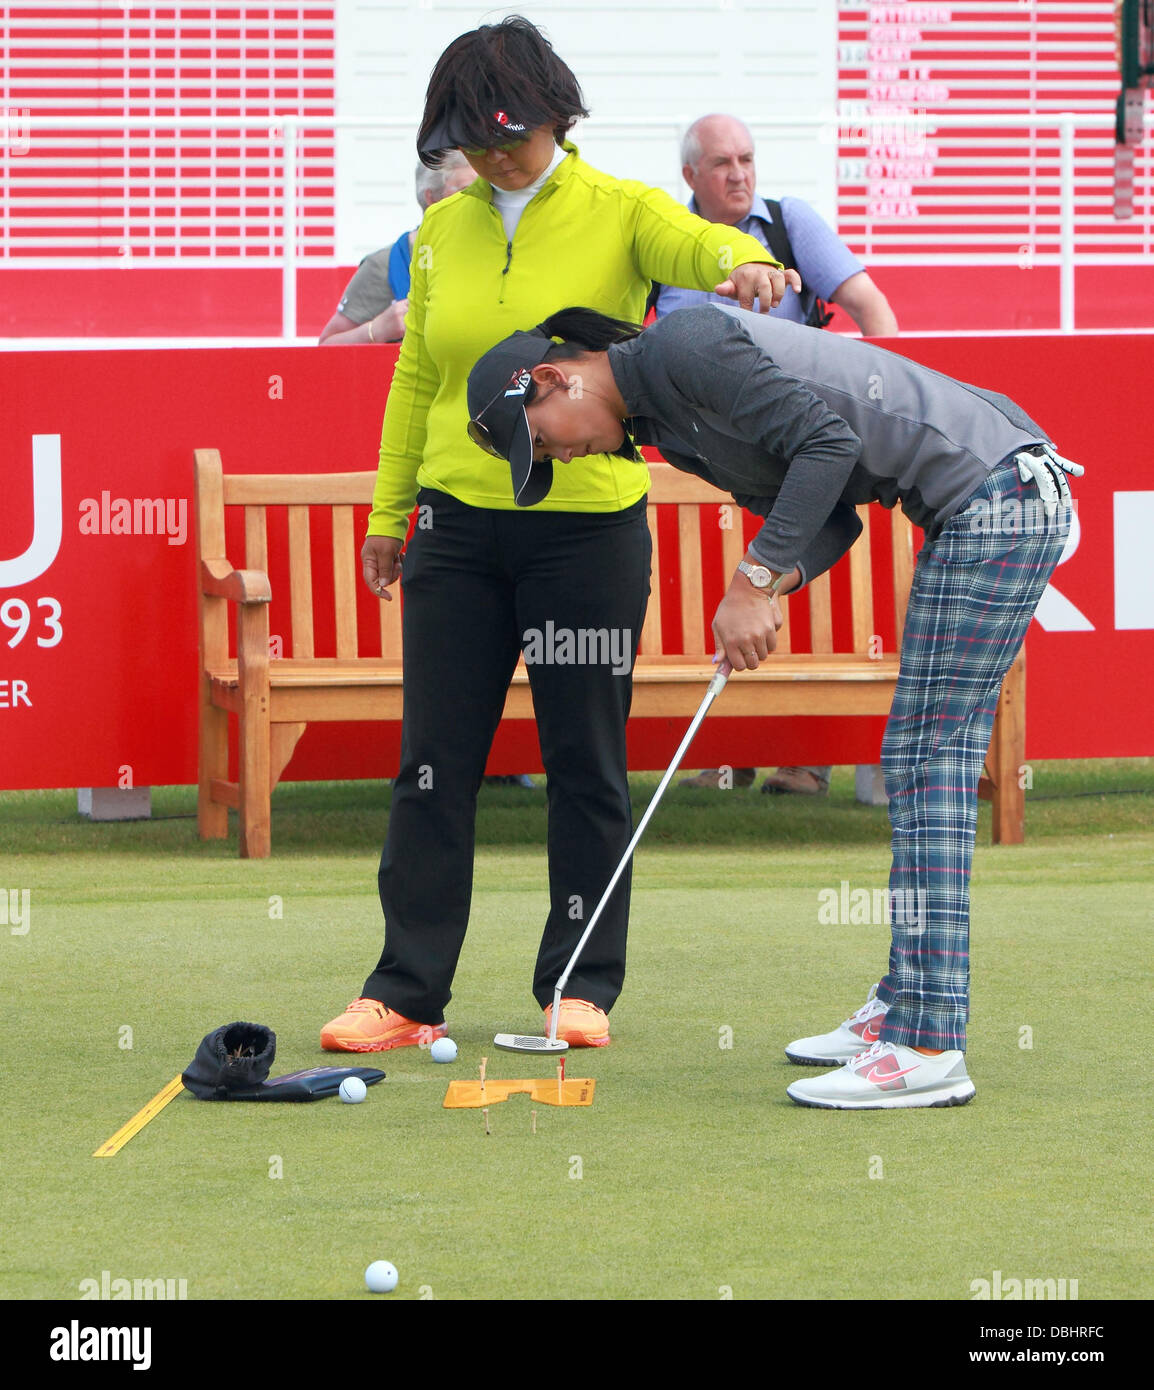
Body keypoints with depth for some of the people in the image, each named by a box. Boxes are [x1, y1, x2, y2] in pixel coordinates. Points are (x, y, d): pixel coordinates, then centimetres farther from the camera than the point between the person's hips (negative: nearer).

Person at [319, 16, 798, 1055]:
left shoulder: (619, 213, -3)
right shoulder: (443, 230, 10)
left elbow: (701, 244, -23)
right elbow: (416, 378, 15)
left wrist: (747, 264, -46)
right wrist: (388, 512, 14)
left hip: (587, 528, -3)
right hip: (459, 524, 3)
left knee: (586, 764, 3)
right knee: (435, 762, 3)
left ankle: (581, 987, 12)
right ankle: (406, 992, 7)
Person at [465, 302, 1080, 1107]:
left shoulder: (684, 347, -11)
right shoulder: (662, 421, 19)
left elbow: (827, 441, -19)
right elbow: (831, 521, 16)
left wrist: (754, 579, -15)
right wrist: (770, 588, -4)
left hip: (1000, 490, -10)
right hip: (982, 505, 10)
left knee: (928, 760, -11)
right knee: (928, 761, 12)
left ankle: (929, 1049, -13)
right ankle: (907, 1005, 18)